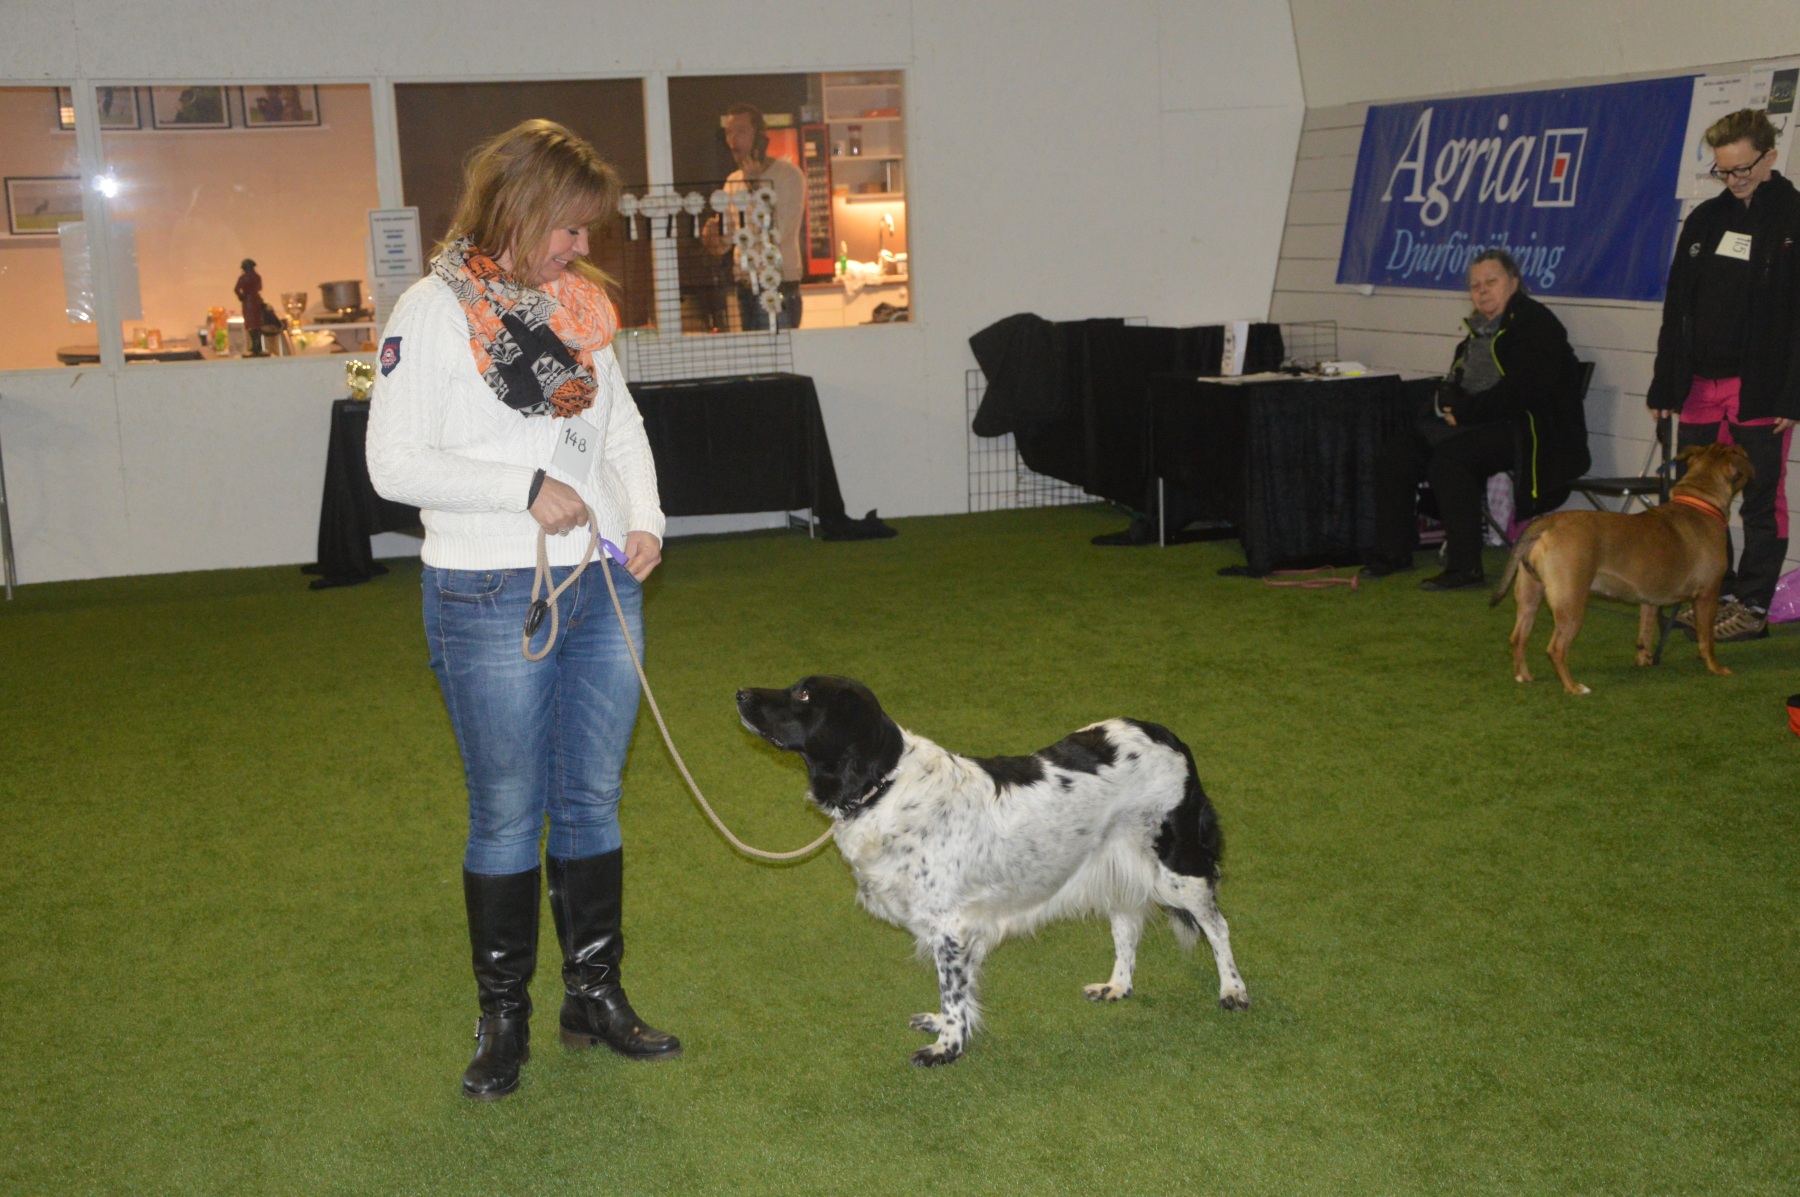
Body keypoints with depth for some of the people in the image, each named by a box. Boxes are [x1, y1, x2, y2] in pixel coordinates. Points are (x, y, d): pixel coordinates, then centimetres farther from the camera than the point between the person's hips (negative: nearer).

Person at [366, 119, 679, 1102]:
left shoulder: (579, 304, 8)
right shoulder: (434, 311, -9)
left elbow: (621, 423, 17)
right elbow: (394, 463, -13)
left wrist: (643, 517, 0)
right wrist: (526, 490, -17)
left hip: (604, 588, 6)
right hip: (491, 600, -6)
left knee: (594, 800, 13)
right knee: (508, 814, 4)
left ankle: (595, 996, 27)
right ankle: (503, 1019, 20)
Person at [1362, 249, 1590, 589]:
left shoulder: (1534, 323, -8)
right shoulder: (1480, 328, 19)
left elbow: (1524, 390, -19)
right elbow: (1454, 385, 23)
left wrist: (1466, 412, -16)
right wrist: (1447, 401, -3)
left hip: (1523, 428, -9)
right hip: (1471, 424, 9)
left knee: (1448, 457, -33)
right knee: (1393, 456, -4)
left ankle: (1465, 567, -28)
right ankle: (1393, 552, 4)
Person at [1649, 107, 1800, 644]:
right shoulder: (1706, 219, 12)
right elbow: (1676, 309, 13)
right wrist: (1665, 384, 8)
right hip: (1701, 383, 6)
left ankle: (1752, 605, 10)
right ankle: (1716, 592, 22)